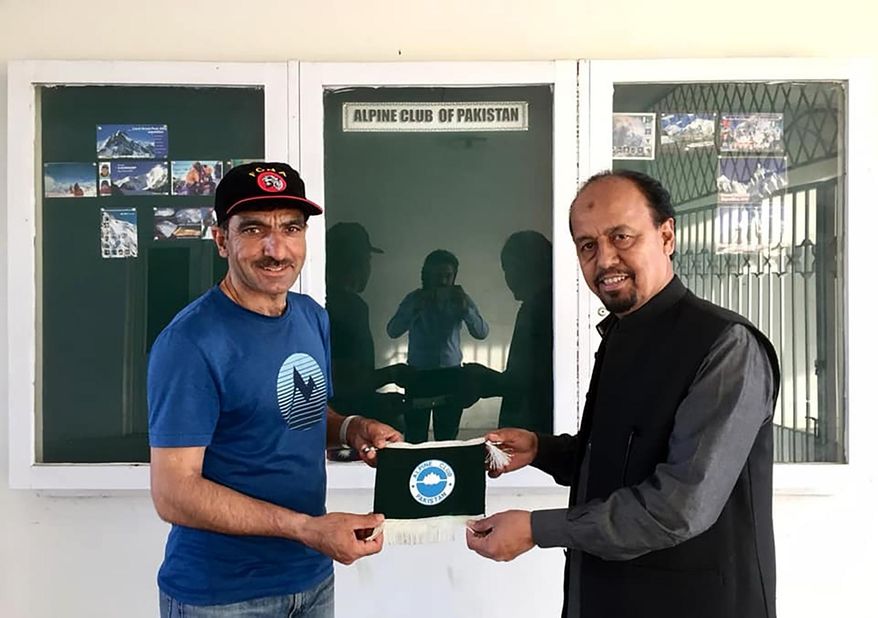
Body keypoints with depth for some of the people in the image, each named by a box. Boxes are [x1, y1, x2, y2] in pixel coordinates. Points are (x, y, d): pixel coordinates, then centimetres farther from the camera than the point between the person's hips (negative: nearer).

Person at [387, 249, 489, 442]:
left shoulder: (461, 299, 1)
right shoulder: (414, 299, -2)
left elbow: (482, 332, -8)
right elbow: (392, 331, -13)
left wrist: (465, 309, -24)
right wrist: (416, 308, -26)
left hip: (451, 375, 1)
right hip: (417, 375, -1)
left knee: (448, 438, 7)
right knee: (414, 438, 0)